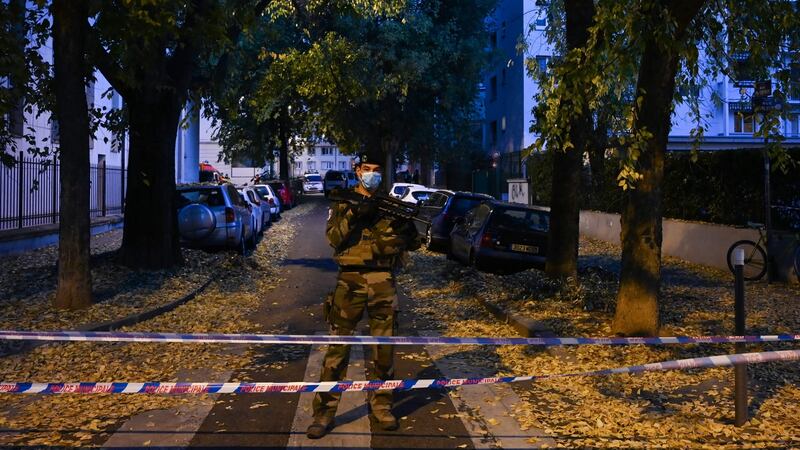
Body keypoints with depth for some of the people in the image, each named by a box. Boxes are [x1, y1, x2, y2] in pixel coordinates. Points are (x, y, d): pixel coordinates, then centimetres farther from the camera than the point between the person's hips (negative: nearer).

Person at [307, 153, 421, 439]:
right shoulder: (344, 202, 8)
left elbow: (414, 243, 12)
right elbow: (333, 237, -6)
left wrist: (406, 225, -8)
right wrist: (353, 215, -20)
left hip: (383, 282, 2)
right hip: (350, 280, -2)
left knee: (384, 346, 7)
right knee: (338, 346, -2)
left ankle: (381, 406, 21)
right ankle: (324, 412, 3)